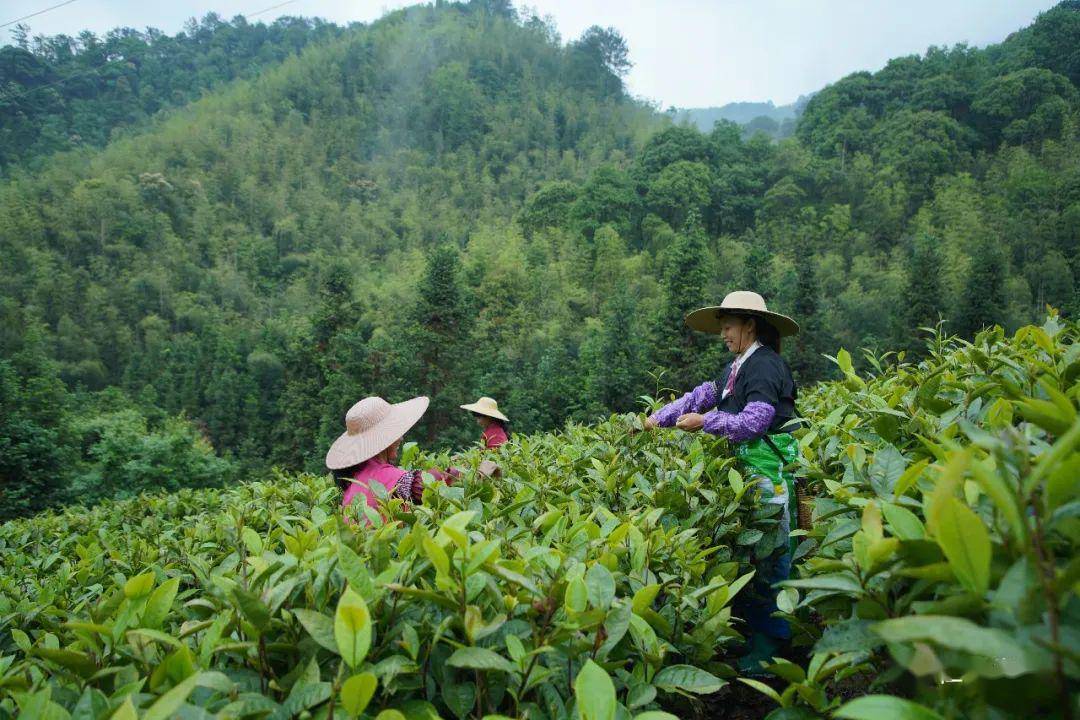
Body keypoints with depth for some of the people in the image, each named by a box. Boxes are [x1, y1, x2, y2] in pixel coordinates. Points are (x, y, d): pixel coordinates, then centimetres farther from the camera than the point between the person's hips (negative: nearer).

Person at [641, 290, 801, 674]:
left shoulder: (765, 365, -13)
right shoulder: (739, 366, 16)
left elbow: (753, 422, -20)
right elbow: (704, 394, 17)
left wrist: (703, 422, -14)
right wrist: (660, 417, 11)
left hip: (769, 469, -10)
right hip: (748, 468, 10)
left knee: (768, 553, -4)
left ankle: (771, 643, 5)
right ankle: (750, 629, 24)